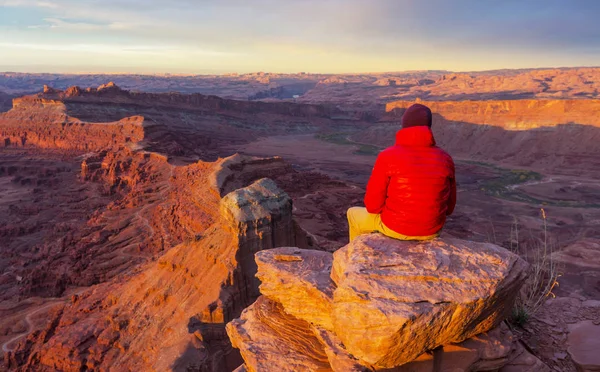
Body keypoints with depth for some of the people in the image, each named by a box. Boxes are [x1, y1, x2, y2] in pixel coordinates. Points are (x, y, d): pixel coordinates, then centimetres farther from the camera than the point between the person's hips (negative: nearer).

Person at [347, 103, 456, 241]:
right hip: (431, 231, 4)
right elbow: (449, 207, 2)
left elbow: (373, 205, -14)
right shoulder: (445, 159, -5)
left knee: (354, 214, 25)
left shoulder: (388, 156, -17)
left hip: (395, 227, -4)